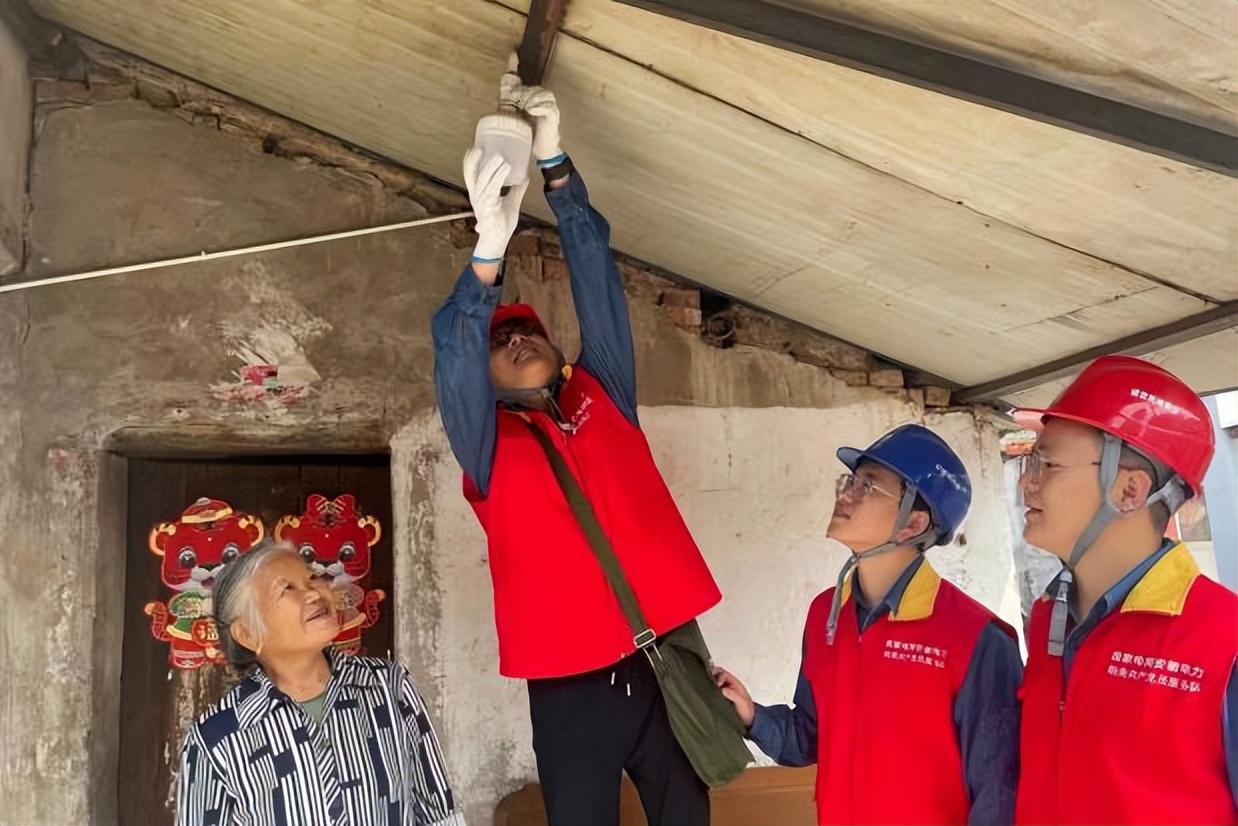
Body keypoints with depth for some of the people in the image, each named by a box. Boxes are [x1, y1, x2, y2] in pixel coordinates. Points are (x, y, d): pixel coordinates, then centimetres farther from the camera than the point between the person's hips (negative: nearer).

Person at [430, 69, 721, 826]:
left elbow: (594, 265, 4)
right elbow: (454, 351, -14)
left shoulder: (605, 395, 9)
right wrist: (492, 246, -28)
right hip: (571, 684, -2)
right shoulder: (490, 444, 4)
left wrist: (552, 160, -3)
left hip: (667, 657, 2)